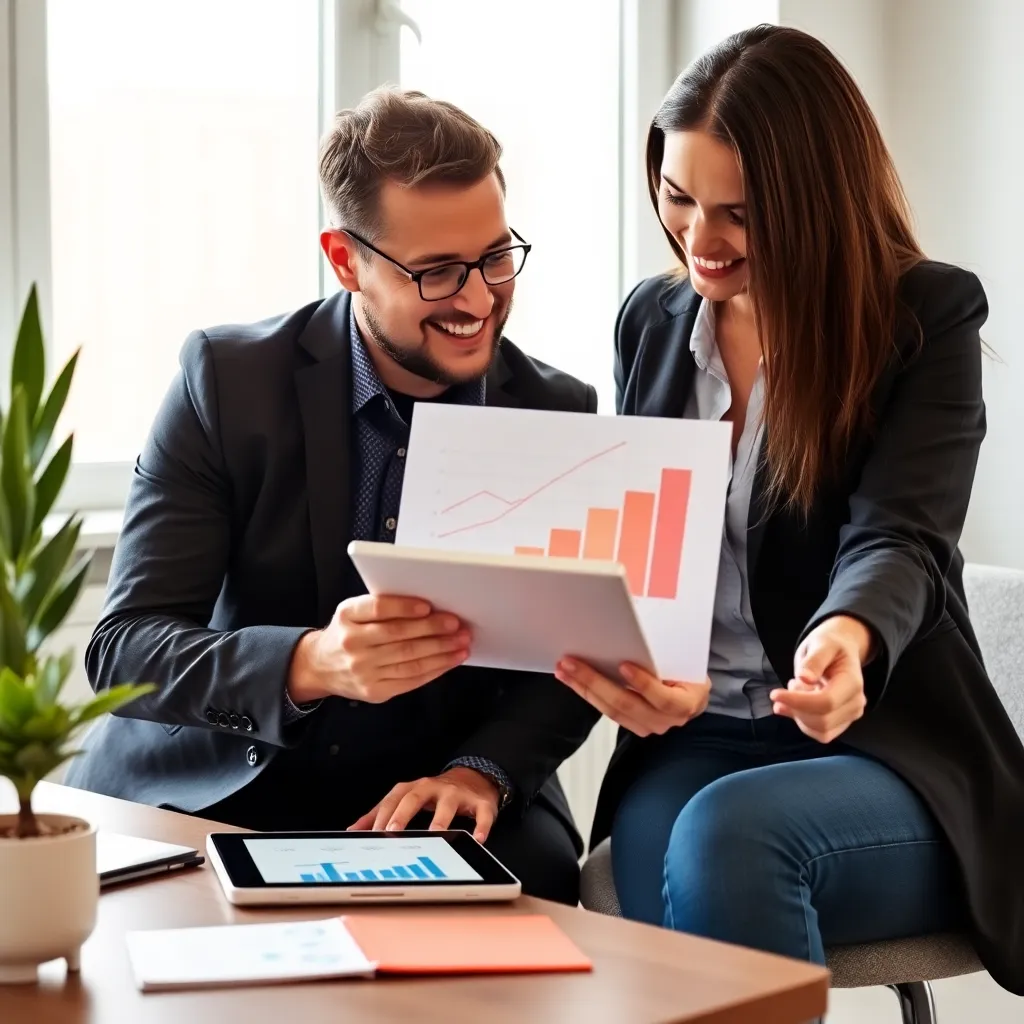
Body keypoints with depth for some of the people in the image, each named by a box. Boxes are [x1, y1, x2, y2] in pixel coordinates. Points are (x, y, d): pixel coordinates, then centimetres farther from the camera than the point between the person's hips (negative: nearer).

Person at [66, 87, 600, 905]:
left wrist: (481, 770, -21)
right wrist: (309, 664, -33)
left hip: (436, 803, 1)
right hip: (208, 797, -1)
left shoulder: (559, 414, 0)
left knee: (533, 869, -31)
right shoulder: (226, 379, -8)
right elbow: (123, 651, -13)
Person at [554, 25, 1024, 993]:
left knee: (727, 834, -35)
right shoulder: (651, 320, 10)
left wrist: (849, 639, -42)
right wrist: (628, 664, -16)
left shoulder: (929, 316, -4)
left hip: (889, 753, -3)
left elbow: (900, 541, -17)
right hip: (692, 740, 3)